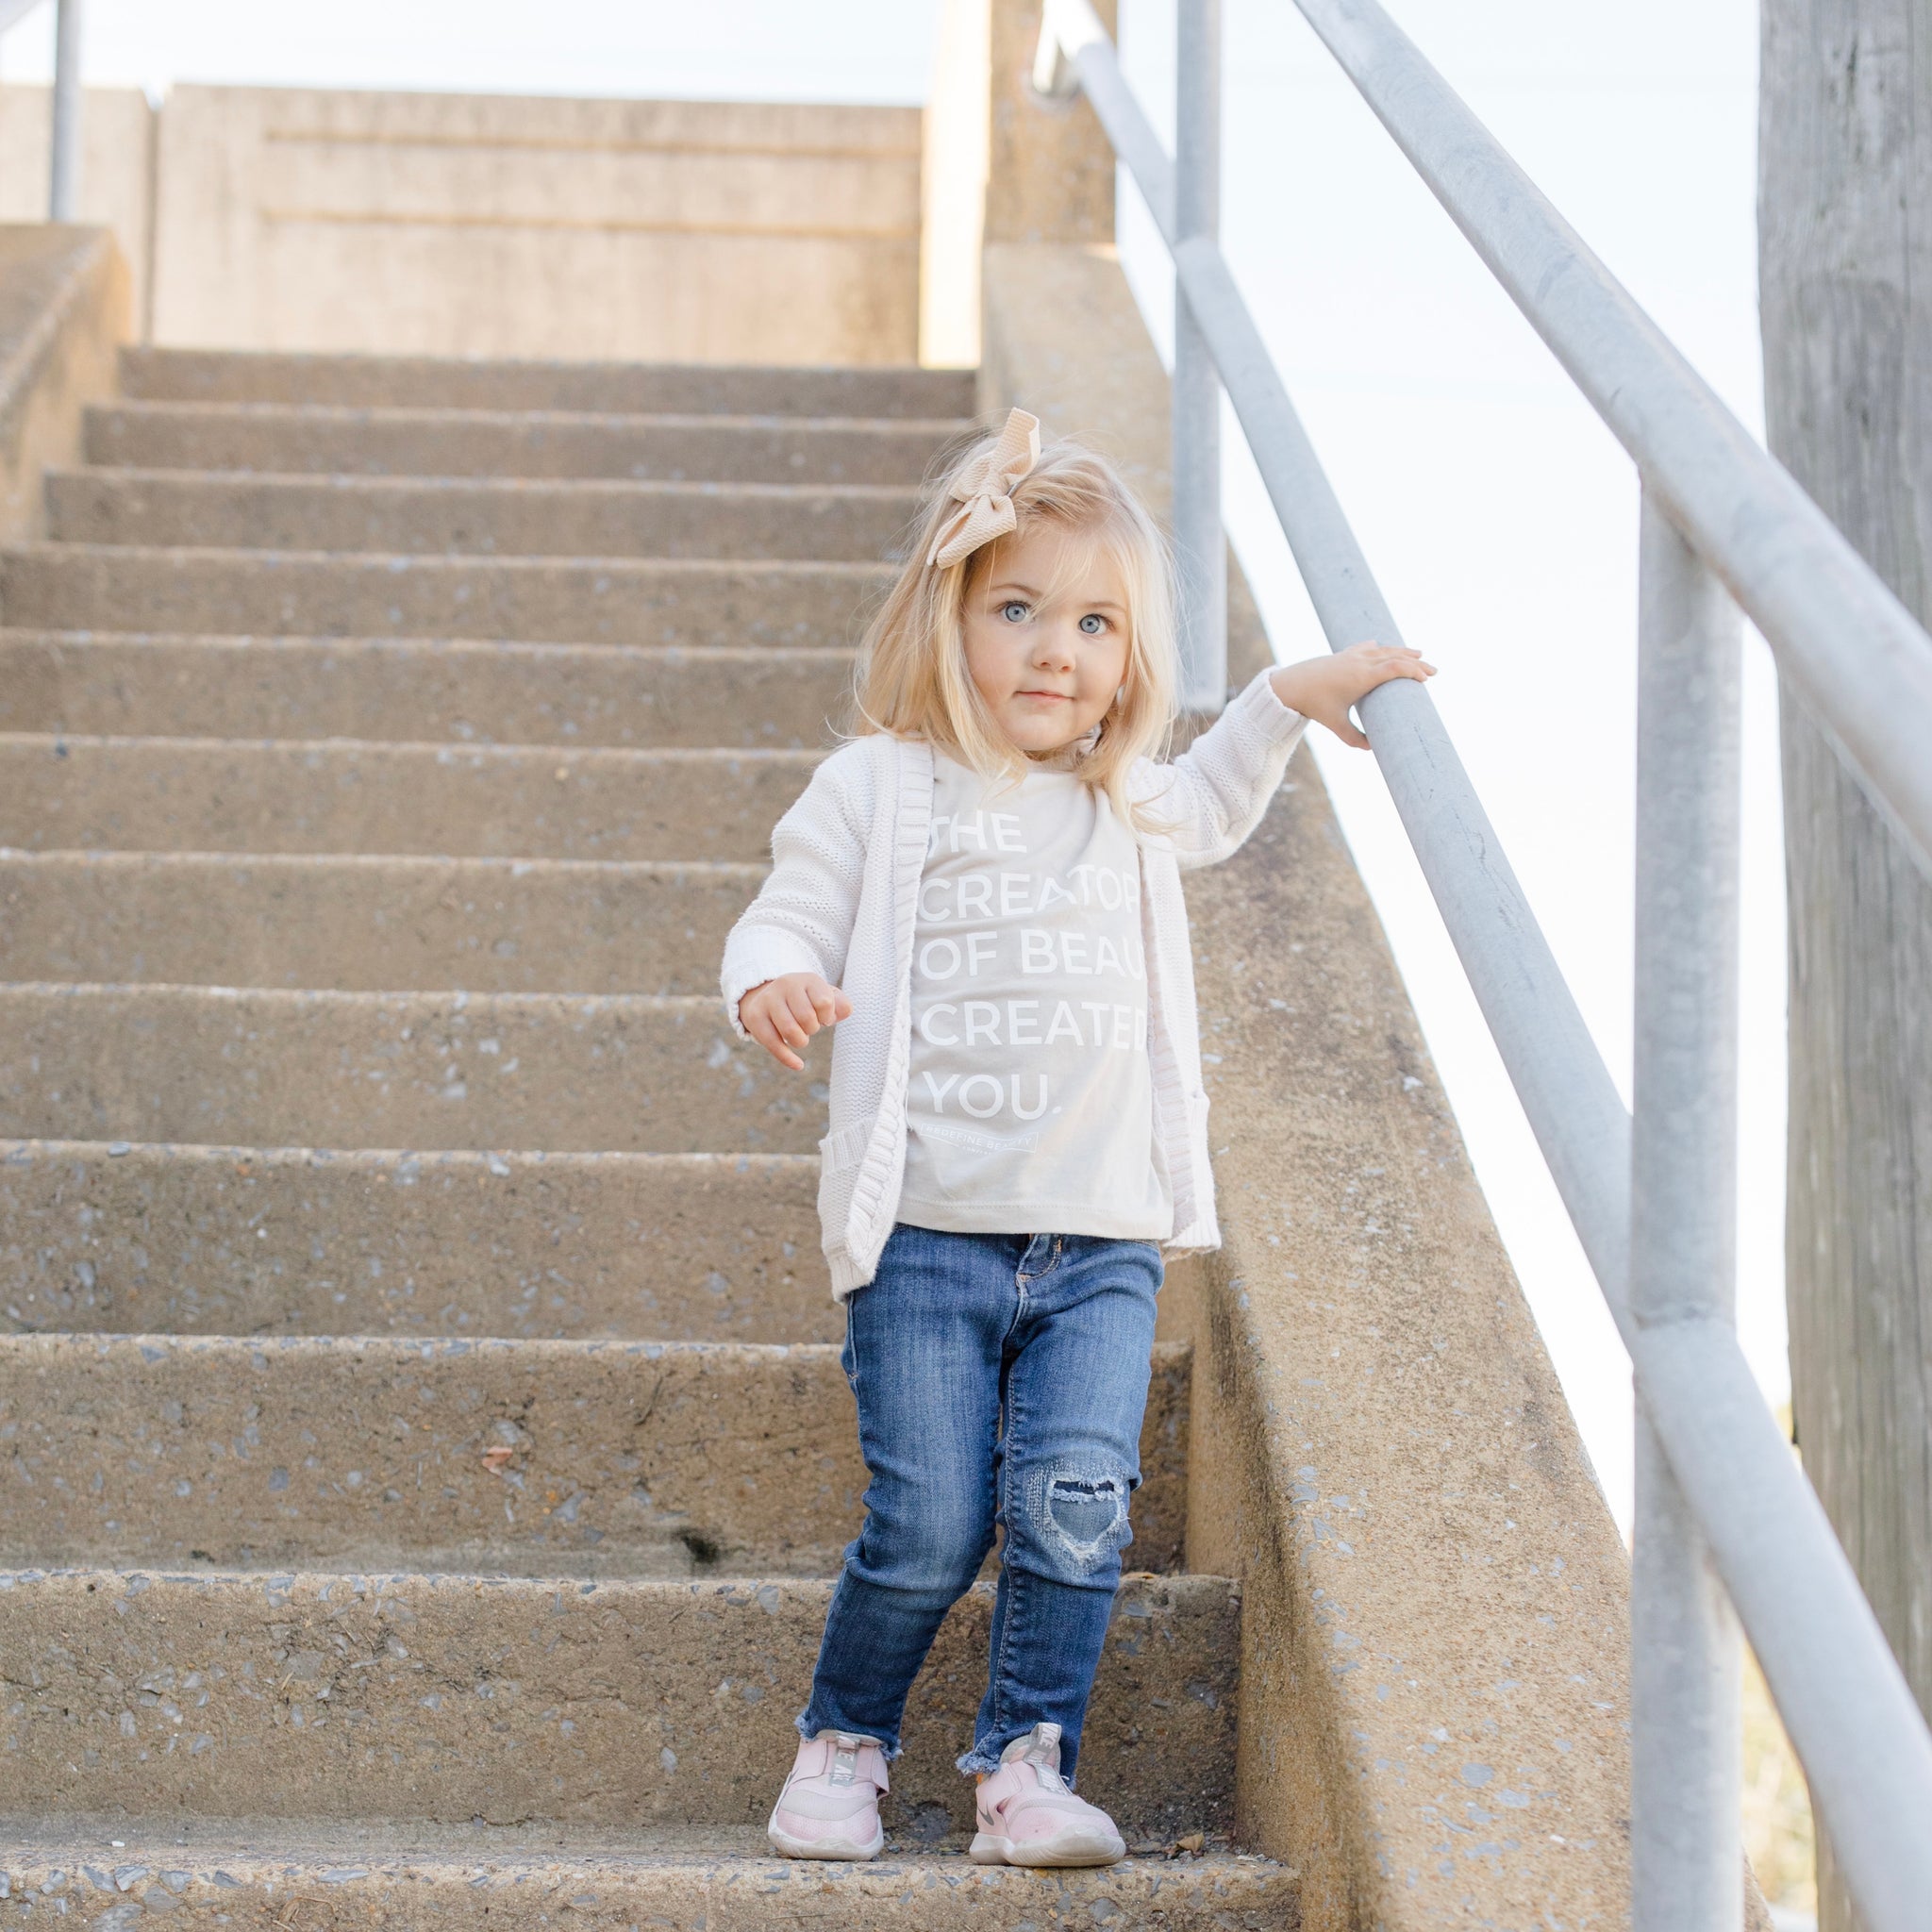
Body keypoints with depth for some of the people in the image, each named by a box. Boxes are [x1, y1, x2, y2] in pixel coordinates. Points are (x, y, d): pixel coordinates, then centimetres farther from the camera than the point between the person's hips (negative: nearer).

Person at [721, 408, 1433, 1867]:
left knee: (1074, 1500, -13)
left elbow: (1208, 808, 38)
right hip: (929, 1235, -3)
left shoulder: (1127, 806, 15)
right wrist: (773, 983, -24)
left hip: (1102, 1240, 3)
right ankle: (844, 1744, 16)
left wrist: (1289, 699, 28)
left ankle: (1029, 1766, 0)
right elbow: (790, 920, -1)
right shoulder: (879, 792, 1)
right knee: (932, 1523, -7)